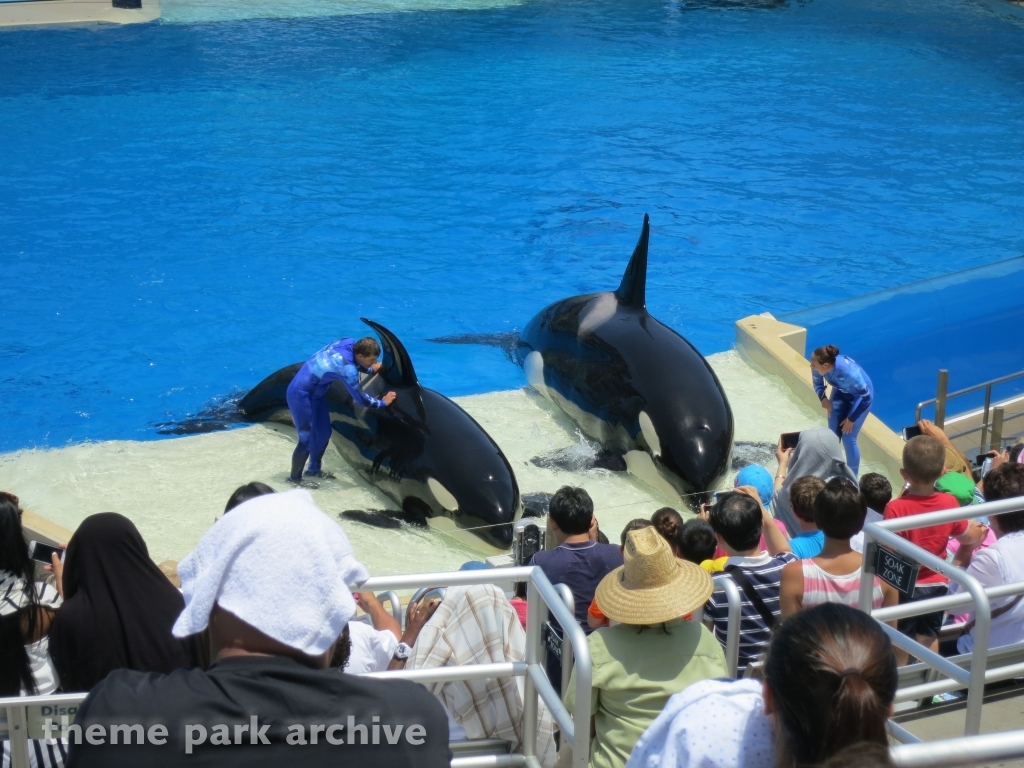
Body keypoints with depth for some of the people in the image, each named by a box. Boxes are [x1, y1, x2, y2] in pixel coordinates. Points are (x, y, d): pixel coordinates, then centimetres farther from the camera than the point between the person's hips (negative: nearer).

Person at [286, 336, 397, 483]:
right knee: (307, 439, -3)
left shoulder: (350, 343, -9)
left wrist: (371, 369, 21)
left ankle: (314, 469, 34)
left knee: (323, 433, 16)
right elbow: (360, 399, -20)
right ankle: (294, 478, 12)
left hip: (315, 392, 9)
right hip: (301, 394, -9)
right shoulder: (347, 367, -31)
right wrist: (383, 403, -7)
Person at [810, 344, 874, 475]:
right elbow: (818, 383, -3)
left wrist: (851, 419, -17)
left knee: (848, 438, -6)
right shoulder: (818, 367, -28)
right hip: (840, 392, 5)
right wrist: (823, 398, -23)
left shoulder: (849, 373, -43)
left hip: (860, 395, -5)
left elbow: (866, 398, -27)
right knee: (833, 435, 7)